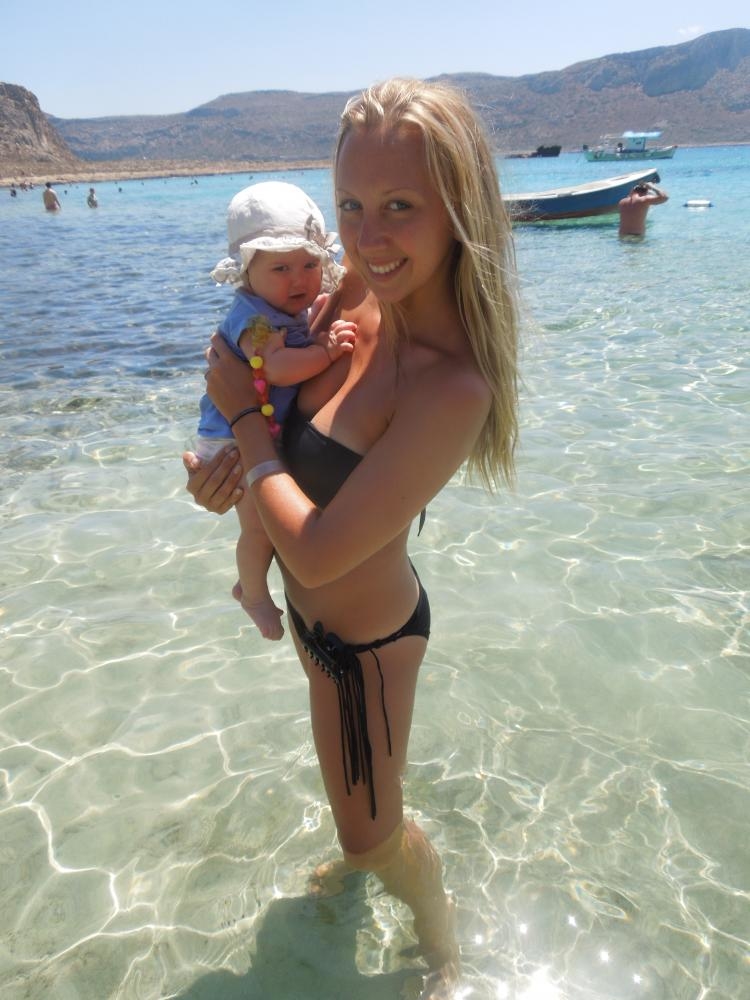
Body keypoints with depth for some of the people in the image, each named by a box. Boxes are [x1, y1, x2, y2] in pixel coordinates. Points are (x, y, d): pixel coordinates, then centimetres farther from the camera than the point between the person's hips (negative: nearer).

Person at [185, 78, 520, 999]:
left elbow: (317, 552, -33)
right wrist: (235, 456, -14)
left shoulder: (452, 388, -37)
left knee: (372, 834, 18)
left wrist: (243, 417, -20)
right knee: (353, 786, 35)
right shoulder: (363, 292, -14)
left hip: (364, 636, -7)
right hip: (319, 611, 8)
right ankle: (364, 859, 68)